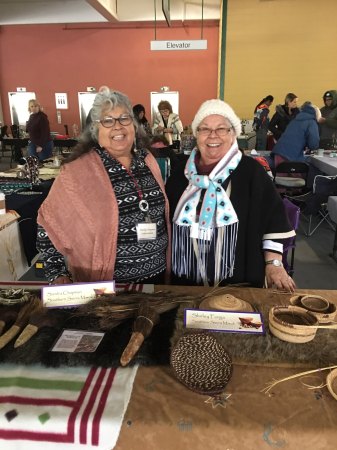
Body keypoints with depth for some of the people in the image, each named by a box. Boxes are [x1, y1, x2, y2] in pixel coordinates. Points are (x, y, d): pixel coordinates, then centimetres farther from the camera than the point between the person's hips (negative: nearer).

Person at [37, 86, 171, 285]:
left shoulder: (148, 160, 1)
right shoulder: (78, 171, -14)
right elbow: (49, 223, -7)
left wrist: (167, 261, 11)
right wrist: (58, 274, -11)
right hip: (108, 285, -4)